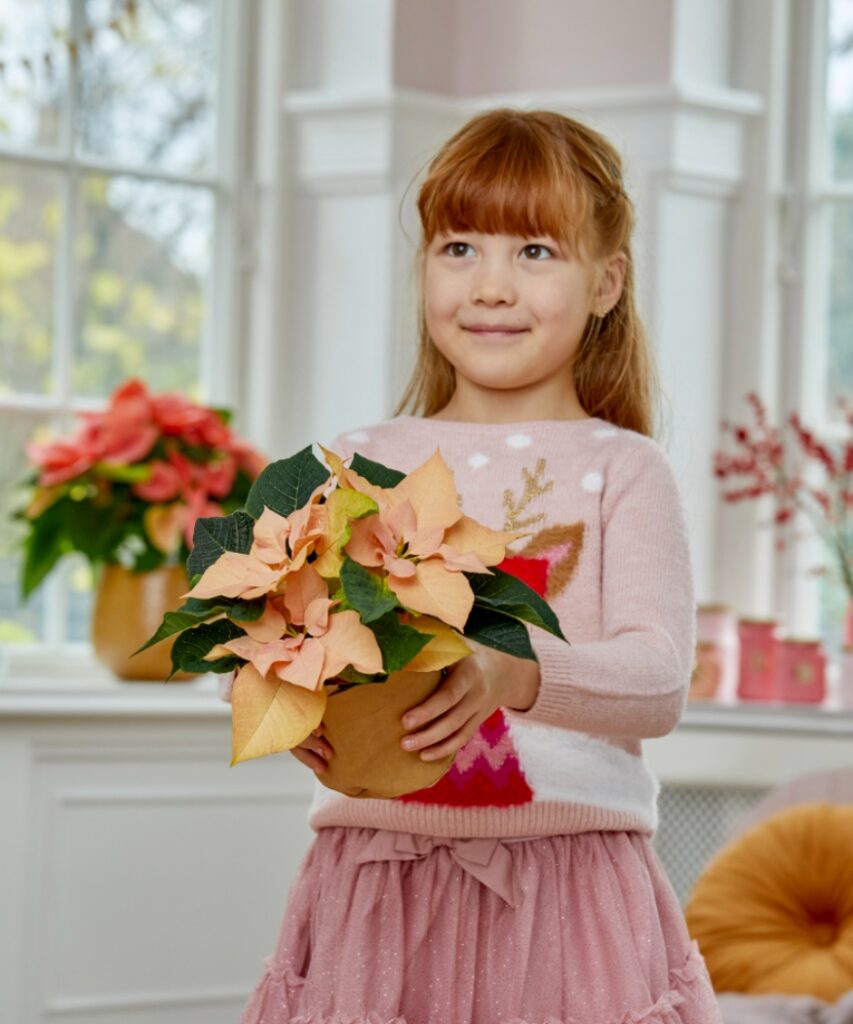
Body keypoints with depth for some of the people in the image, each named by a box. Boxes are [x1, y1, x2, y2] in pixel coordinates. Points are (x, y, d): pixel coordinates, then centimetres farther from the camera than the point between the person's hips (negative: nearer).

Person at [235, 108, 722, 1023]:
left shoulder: (620, 468, 2)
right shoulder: (364, 462, 9)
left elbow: (660, 676, -10)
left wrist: (516, 673, -29)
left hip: (567, 885, -2)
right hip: (378, 886, 2)